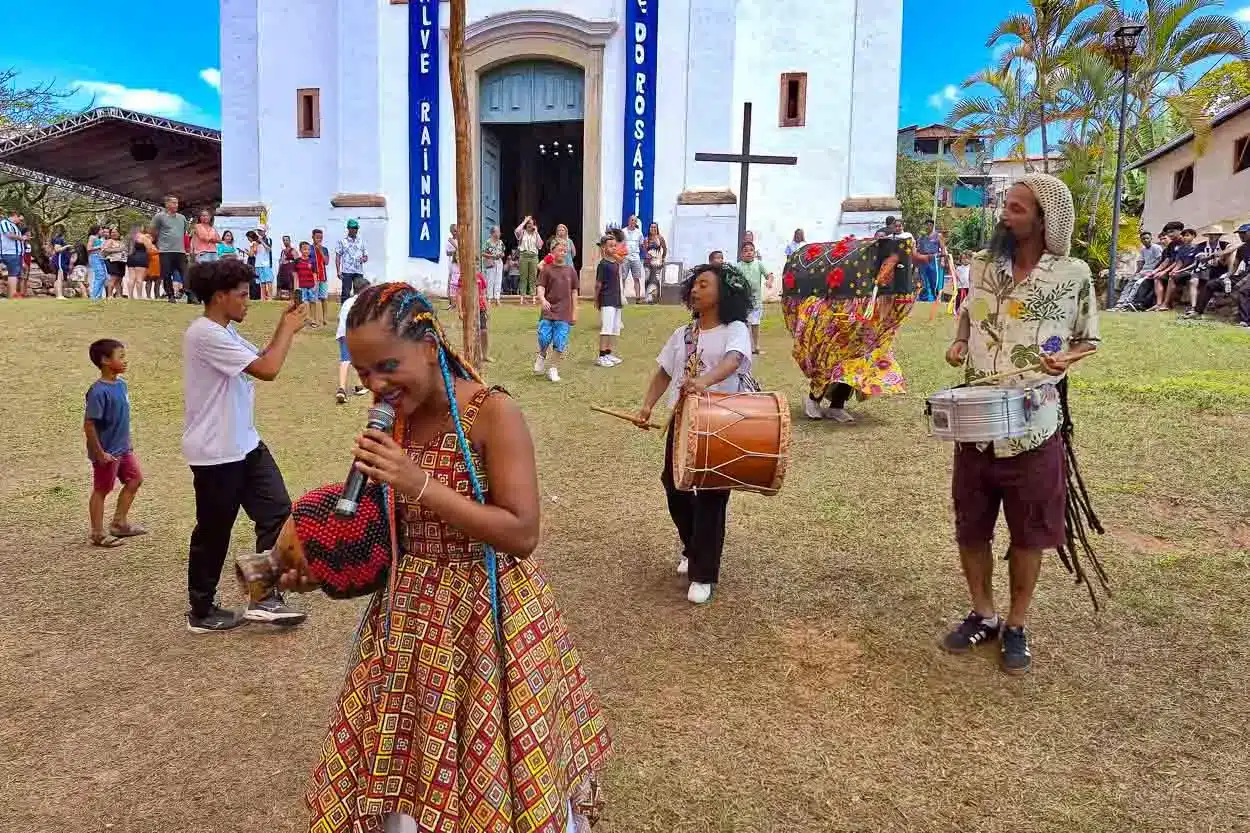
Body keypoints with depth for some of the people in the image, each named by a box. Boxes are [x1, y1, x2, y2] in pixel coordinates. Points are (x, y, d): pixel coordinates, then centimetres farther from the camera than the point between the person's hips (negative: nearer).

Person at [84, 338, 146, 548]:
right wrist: (99, 453, -19)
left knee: (135, 480, 16)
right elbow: (89, 425, -23)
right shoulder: (99, 391, -24)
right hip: (107, 453, -8)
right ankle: (98, 534, 20)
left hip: (123, 449, 8)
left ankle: (120, 523, 30)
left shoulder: (121, 384, 2)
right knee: (101, 491, 6)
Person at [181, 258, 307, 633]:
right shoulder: (206, 334, -22)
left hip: (244, 444, 9)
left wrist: (284, 327, 6)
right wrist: (289, 329, -12)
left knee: (276, 512, 5)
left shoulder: (226, 332, 10)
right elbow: (267, 370, -25)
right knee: (214, 531, 6)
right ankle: (201, 611, 24)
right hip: (215, 453, -9)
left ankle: (265, 598, 12)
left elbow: (260, 360, 18)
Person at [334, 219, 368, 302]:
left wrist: (363, 259, -10)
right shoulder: (342, 242, 4)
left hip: (359, 272, 3)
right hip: (347, 271, -3)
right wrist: (338, 271, -8)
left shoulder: (361, 242, 13)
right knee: (346, 293, -6)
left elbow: (366, 257, 15)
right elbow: (337, 257, 2)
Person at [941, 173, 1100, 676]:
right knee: (970, 525, 11)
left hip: (1034, 425, -3)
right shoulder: (982, 264, 2)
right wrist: (958, 343, -1)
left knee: (1028, 531, 9)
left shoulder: (1073, 275, -7)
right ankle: (983, 615, 31)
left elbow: (1089, 340, 5)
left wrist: (1065, 358, -16)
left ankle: (1016, 626, 27)